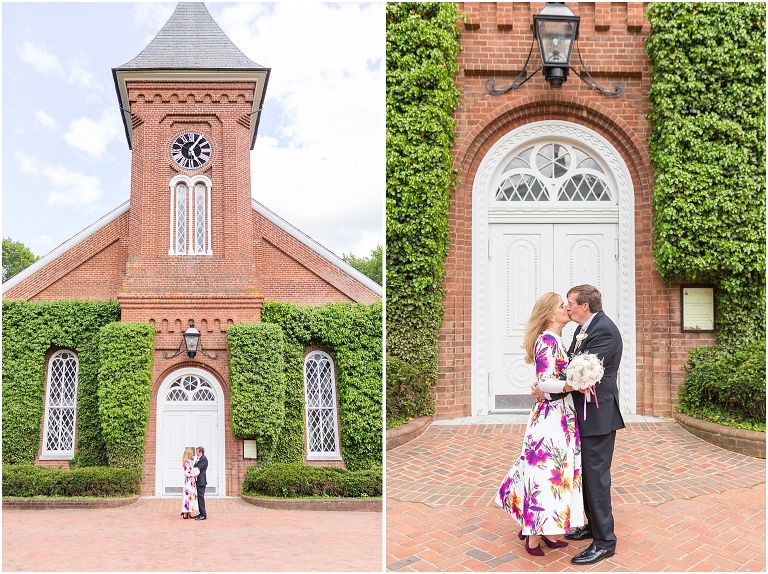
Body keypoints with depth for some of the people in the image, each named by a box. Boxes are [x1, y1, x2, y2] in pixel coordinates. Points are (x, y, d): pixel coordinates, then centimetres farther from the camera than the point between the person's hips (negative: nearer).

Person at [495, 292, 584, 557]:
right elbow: (544, 382, -25)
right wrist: (572, 385, -36)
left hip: (561, 416, 10)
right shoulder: (548, 340, -16)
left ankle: (535, 528, 24)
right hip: (552, 417, -10)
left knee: (547, 470, 14)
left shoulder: (555, 340, 13)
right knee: (549, 471, -2)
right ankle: (534, 535, 10)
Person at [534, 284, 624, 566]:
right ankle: (593, 525, 32)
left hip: (598, 414, -10)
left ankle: (604, 541, 6)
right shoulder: (582, 330, 12)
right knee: (586, 472, 18)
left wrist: (549, 391, -21)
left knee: (595, 475, -4)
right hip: (584, 413, 10)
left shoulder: (604, 330, -19)